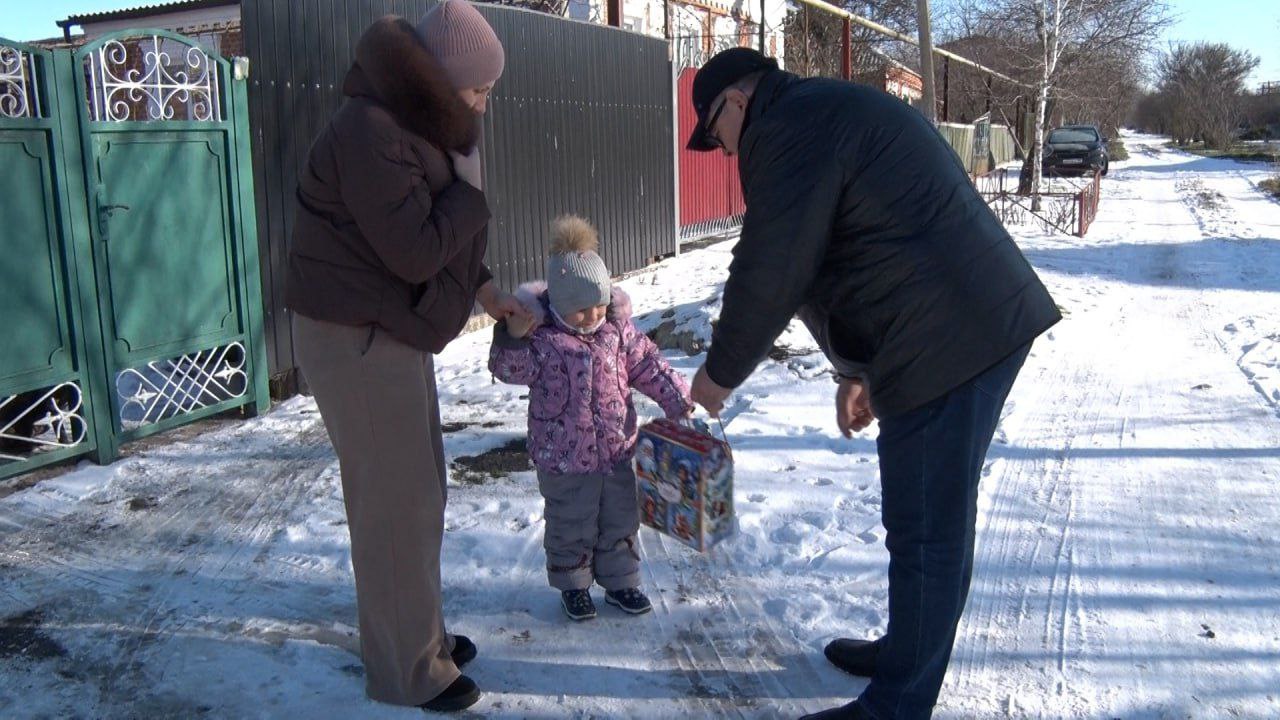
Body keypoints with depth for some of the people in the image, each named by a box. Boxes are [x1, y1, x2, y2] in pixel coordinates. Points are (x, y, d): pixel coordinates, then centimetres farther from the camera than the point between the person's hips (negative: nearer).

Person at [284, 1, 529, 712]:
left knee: (417, 490, 17)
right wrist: (472, 189, -14)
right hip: (355, 338, -10)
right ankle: (409, 672, 12)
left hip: (392, 332, 10)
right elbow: (416, 250, -25)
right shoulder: (370, 130, -21)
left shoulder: (417, 126, 12)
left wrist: (486, 288, 9)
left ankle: (421, 633, 33)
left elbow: (437, 237, 20)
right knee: (396, 505, -3)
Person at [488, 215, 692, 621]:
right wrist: (513, 338, -36)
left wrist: (676, 397, 1)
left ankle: (619, 581, 34)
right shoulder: (541, 336, -13)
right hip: (563, 456, -4)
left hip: (616, 449, 5)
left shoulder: (617, 328, -1)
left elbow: (646, 364, 6)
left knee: (620, 519, 17)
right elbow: (510, 368, -18)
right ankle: (573, 586, 29)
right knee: (571, 526, 10)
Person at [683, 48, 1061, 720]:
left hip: (948, 344, -11)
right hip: (989, 320, 11)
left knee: (925, 530, -1)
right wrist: (857, 369, 27)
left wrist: (720, 372, 1)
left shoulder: (789, 128, -10)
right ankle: (907, 653, 37)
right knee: (928, 517, 21)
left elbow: (770, 272, -14)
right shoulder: (837, 111, 24)